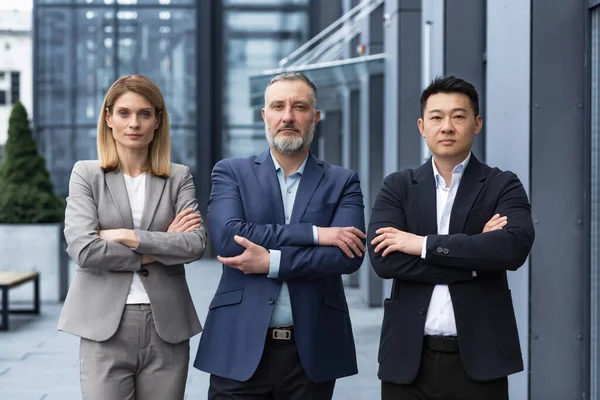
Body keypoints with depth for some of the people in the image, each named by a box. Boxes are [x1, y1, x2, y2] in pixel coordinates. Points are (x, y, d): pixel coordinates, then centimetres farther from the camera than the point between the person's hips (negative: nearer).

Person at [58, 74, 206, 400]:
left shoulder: (179, 177, 7)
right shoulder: (86, 174, 4)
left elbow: (195, 244, -7)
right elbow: (83, 249, -9)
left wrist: (128, 236, -12)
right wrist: (158, 249, -7)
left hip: (167, 327, 2)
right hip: (106, 327, -1)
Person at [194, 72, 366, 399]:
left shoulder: (342, 182, 6)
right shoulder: (231, 173, 5)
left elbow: (349, 256, -8)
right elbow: (227, 237, -12)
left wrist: (271, 262, -15)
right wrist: (314, 233, -14)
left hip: (312, 350, 1)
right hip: (241, 347, -1)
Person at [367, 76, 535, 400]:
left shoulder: (503, 186, 3)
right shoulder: (397, 187, 6)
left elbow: (514, 247, -17)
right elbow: (383, 259, -9)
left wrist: (425, 245, -15)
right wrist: (474, 256, -13)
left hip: (478, 358, -1)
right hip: (409, 357, 1)